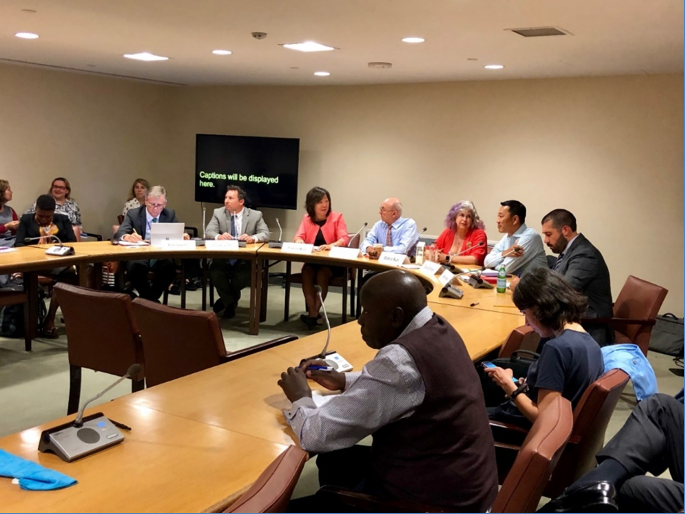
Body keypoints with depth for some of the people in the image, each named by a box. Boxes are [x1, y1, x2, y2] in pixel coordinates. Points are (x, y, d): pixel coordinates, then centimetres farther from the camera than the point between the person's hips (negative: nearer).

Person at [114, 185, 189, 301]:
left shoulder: (170, 214, 9)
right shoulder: (133, 214, 3)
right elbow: (119, 234, -9)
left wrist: (183, 236, -23)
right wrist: (127, 237, -34)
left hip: (162, 258, 1)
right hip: (138, 257, -1)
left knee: (169, 266, -32)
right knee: (135, 267, -35)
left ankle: (151, 297, -10)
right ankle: (151, 300, -13)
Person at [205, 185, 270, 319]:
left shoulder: (255, 215, 3)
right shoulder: (218, 213, 6)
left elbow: (265, 234, -7)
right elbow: (209, 232, -4)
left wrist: (252, 238, -28)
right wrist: (219, 236, -28)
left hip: (244, 260, -1)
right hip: (223, 259, 1)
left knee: (242, 277, -30)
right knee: (214, 273, -29)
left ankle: (226, 302, 3)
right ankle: (230, 303, -3)